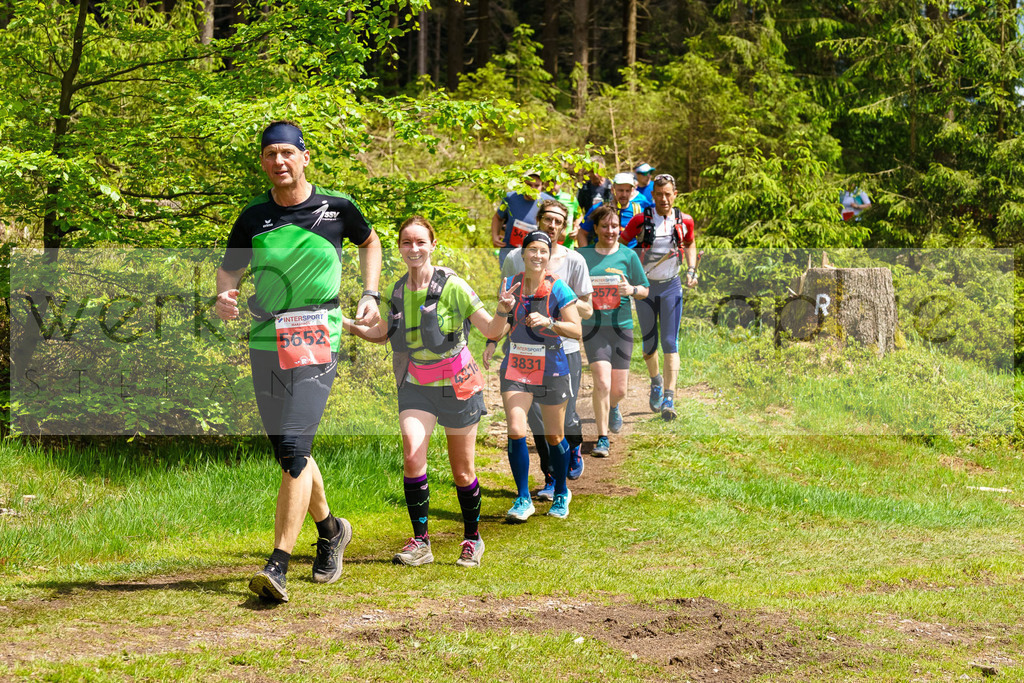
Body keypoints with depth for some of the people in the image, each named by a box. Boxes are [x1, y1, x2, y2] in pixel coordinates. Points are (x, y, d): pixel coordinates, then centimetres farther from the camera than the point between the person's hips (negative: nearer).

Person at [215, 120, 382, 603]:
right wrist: (224, 297, -9)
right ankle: (330, 530, 37)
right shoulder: (254, 216, 4)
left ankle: (278, 567, -16)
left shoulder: (336, 207, 0)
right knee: (288, 453, 11)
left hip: (317, 341, -4)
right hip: (265, 342, 4)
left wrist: (369, 296, 9)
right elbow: (230, 268, 13)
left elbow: (369, 242, 19)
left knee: (293, 448, -15)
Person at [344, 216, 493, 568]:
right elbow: (381, 333, 18)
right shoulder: (397, 291, 2)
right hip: (416, 386, 3)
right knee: (412, 455, -19)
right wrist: (347, 324, 3)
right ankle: (420, 542, -10)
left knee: (462, 472, 5)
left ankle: (472, 539, 27)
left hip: (456, 385, -3)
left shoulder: (451, 286, -13)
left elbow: (491, 328, -13)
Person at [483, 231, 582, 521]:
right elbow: (494, 334, 0)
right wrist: (503, 310, -18)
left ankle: (561, 493, 30)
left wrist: (548, 323, -26)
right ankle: (523, 499, -3)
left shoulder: (558, 289, -7)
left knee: (554, 437, 8)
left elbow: (576, 330, -11)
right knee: (515, 431, -13)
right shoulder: (510, 285, 1)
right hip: (515, 369, 2)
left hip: (551, 370, -1)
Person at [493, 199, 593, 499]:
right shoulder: (516, 258, 1)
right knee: (537, 418, -1)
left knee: (565, 418, 0)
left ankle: (574, 447, 35)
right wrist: (493, 339, 5)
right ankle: (551, 479, 13)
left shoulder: (574, 261, -2)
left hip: (565, 348, -1)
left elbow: (586, 310, 1)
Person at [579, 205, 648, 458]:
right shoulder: (583, 255, 4)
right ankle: (602, 439, -6)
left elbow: (645, 290, 10)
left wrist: (632, 290, -11)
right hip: (593, 326, -1)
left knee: (619, 389, 5)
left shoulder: (628, 255, 5)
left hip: (622, 326, 1)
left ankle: (612, 407, 42)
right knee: (602, 382, -17)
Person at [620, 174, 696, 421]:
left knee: (670, 343, -8)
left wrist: (692, 270, 2)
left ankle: (669, 400, -11)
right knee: (649, 343, 9)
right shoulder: (641, 220, -10)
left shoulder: (684, 221, -4)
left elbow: (690, 245, 16)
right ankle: (656, 382, 38)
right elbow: (620, 244, 1)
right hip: (644, 286, 0)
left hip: (671, 286, 0)